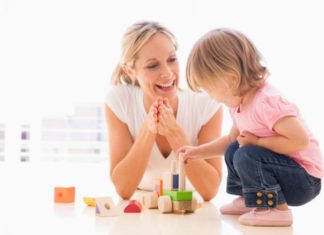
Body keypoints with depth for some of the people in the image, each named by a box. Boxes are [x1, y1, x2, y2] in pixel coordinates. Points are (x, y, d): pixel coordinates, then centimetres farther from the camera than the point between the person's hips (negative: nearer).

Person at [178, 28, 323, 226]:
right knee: (233, 150, 16)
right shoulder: (240, 103, 3)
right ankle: (249, 199, 21)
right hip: (286, 170, 10)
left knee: (246, 156, -27)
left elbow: (300, 141, -33)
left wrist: (257, 141, -24)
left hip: (305, 180, -10)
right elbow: (233, 138, 20)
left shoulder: (267, 102, -28)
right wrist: (199, 152, 15)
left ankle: (276, 209, -17)